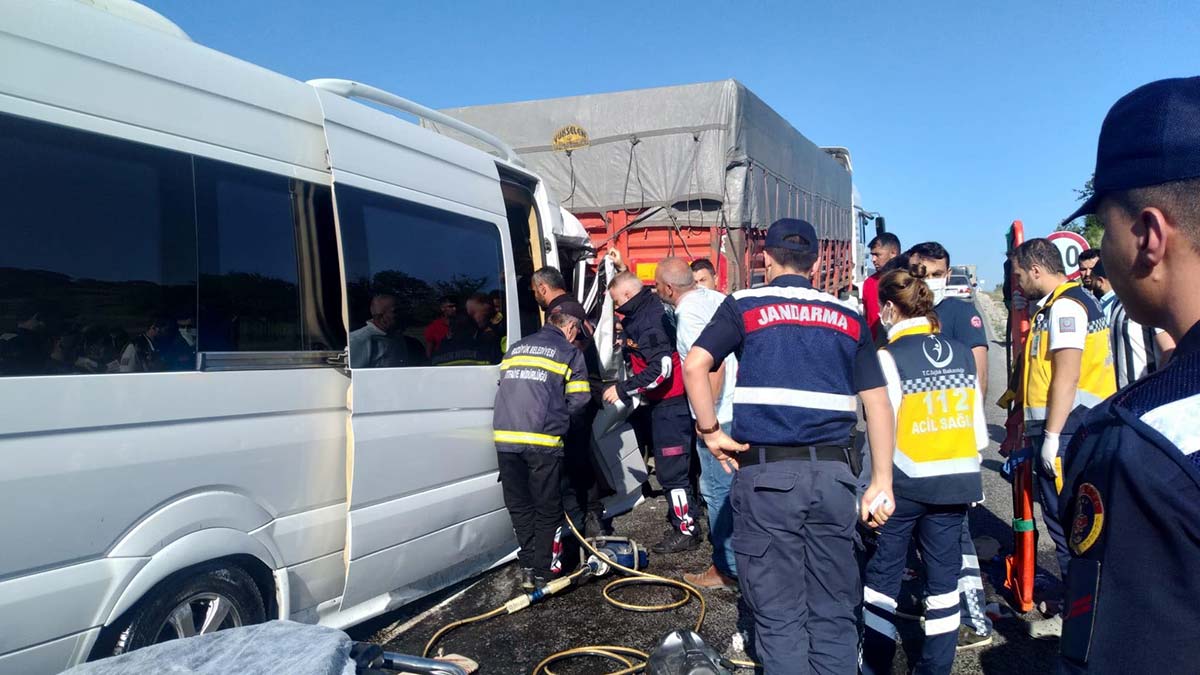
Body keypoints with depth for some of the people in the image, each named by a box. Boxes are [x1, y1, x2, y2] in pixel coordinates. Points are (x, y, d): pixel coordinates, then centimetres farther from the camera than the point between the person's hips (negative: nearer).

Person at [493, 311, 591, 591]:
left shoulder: (514, 350, 23)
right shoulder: (569, 353, 7)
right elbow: (578, 400, 2)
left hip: (506, 438, 5)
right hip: (543, 440, -4)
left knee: (519, 506, 14)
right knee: (547, 510, 6)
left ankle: (527, 569, 17)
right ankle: (542, 574, 8)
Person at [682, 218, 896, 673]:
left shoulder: (744, 306, 4)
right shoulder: (849, 319, 13)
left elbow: (695, 365, -10)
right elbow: (878, 403, 8)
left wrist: (710, 432, 0)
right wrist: (881, 482, 8)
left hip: (766, 474, -3)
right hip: (832, 473, 3)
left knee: (779, 616, 5)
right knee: (834, 614, 13)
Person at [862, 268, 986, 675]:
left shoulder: (890, 356, -10)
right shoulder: (962, 353, 5)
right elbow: (978, 427, 7)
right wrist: (966, 463, 19)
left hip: (906, 482, -4)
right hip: (956, 480, 4)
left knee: (883, 576, 8)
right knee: (944, 577, 11)